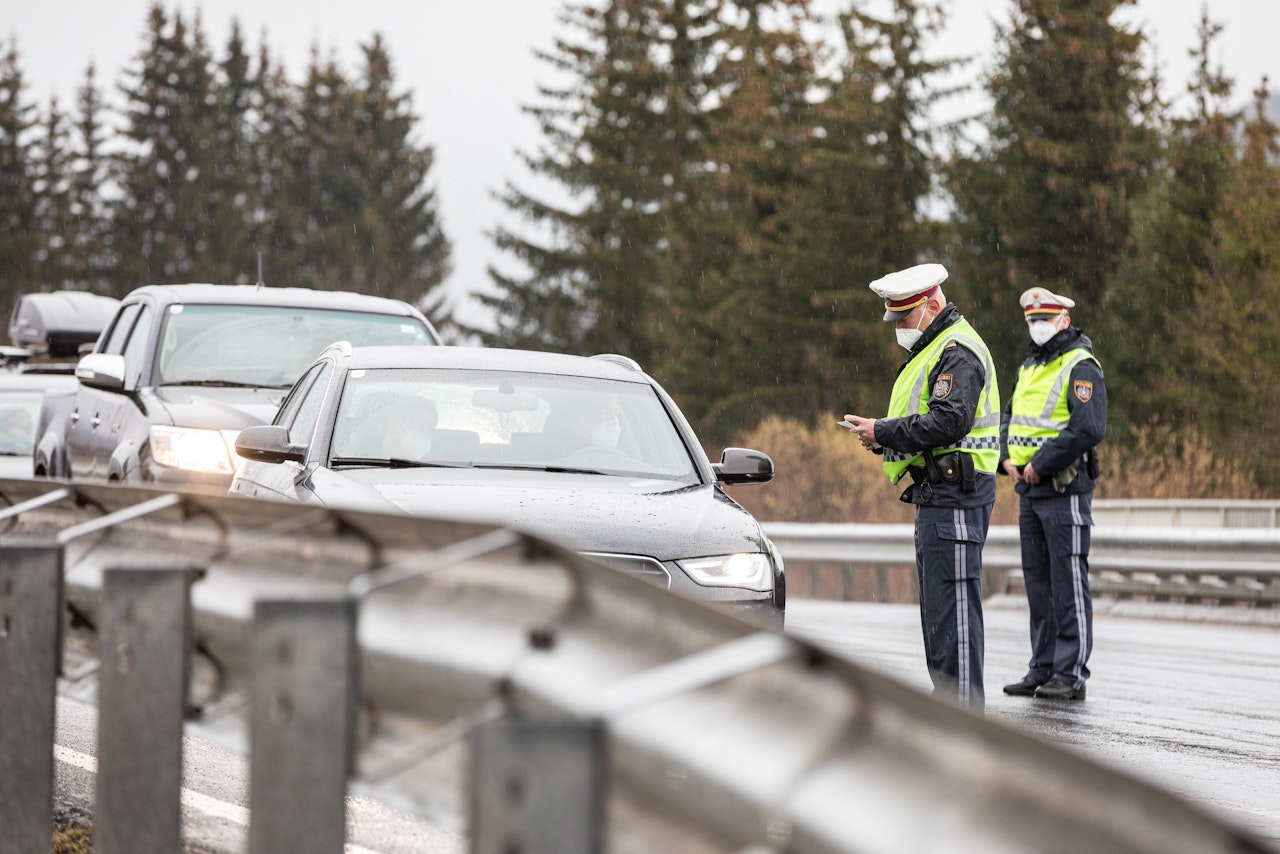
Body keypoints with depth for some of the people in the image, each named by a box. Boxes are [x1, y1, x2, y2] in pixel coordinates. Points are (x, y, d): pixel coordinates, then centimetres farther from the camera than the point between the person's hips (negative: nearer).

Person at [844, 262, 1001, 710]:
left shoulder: (958, 352, -13)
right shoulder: (933, 349, 22)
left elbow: (948, 422, -25)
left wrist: (884, 432, -17)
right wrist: (882, 435, 7)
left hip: (955, 495, -11)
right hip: (937, 494, 11)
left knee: (952, 601, -11)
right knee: (937, 602, 14)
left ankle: (963, 705, -11)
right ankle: (945, 694, 20)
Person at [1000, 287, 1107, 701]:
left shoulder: (1080, 367, -11)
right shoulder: (1029, 367, 17)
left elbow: (1089, 428, -21)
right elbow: (1009, 418, 24)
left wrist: (1040, 465, -18)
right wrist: (1007, 458, 4)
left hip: (1065, 491, -9)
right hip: (1029, 493, 9)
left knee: (1068, 584, -6)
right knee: (1038, 583, 12)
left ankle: (1071, 675, -4)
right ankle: (1042, 670, 18)